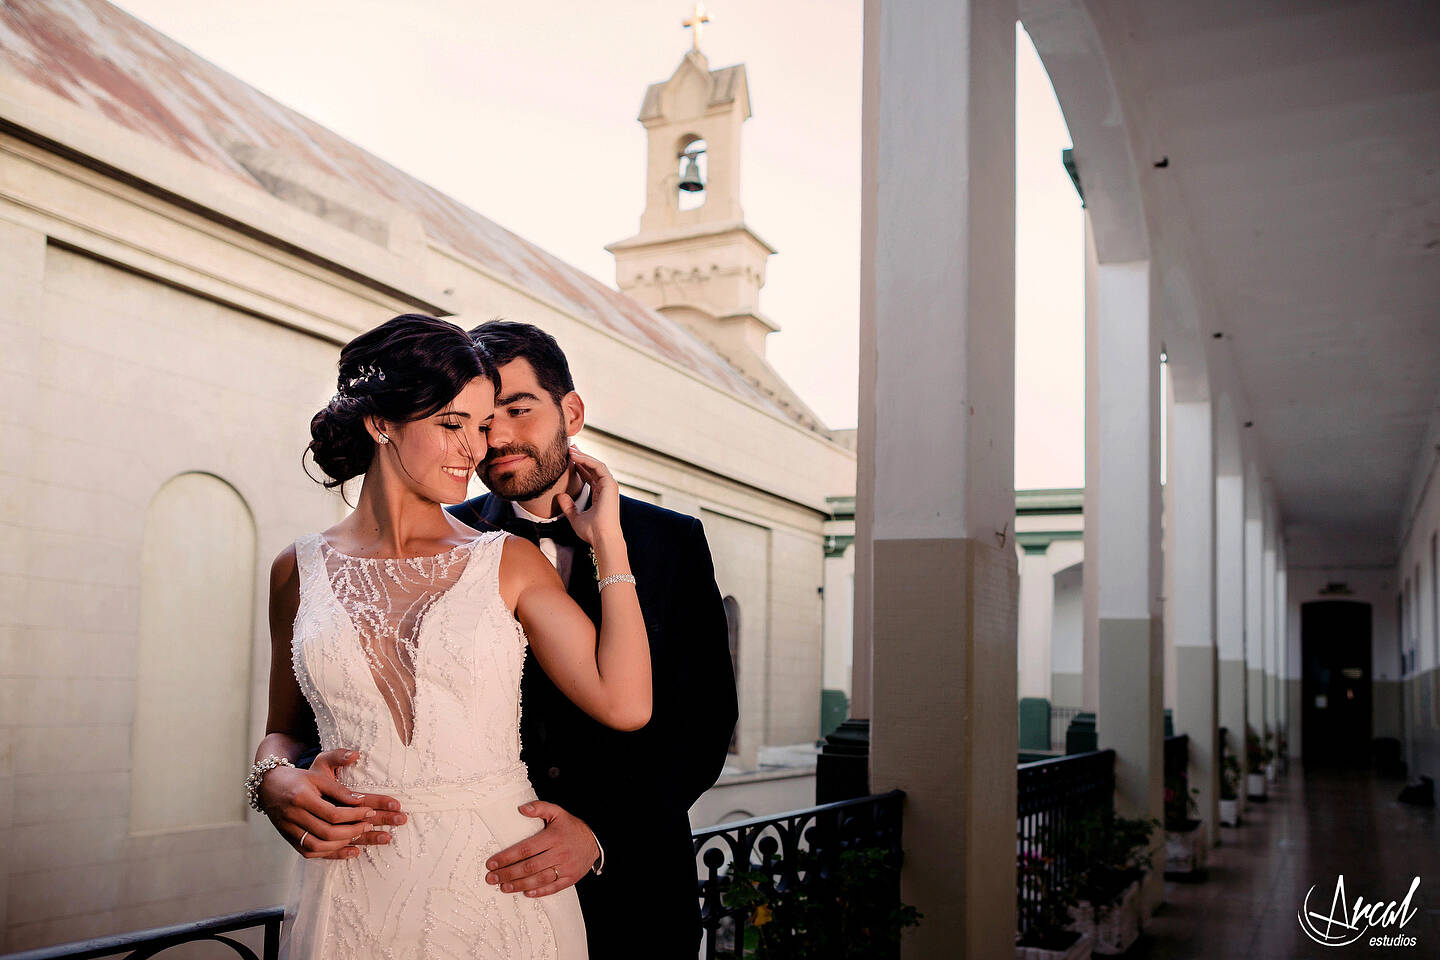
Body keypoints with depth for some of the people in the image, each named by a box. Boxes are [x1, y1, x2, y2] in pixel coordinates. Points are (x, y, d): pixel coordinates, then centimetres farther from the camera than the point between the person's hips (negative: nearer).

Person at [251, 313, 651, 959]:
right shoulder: (301, 570, 4)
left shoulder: (509, 562, 0)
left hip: (498, 883, -1)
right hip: (351, 896, 1)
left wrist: (607, 541, -5)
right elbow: (284, 730, 17)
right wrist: (275, 783, -6)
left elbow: (624, 704, -11)